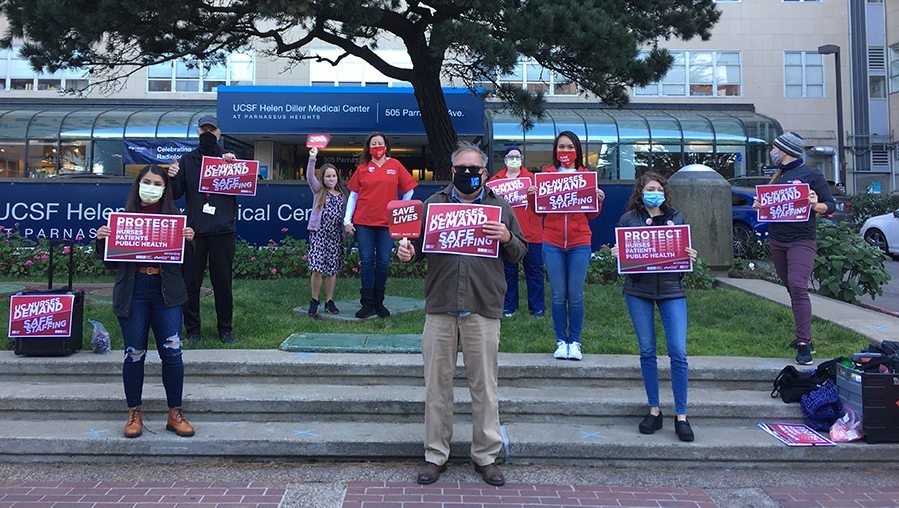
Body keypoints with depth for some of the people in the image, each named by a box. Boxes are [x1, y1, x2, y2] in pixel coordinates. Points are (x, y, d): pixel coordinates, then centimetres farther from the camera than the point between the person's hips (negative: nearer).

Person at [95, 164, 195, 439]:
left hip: (166, 293, 0)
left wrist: (189, 240, -15)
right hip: (133, 293, 0)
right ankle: (134, 414, 20)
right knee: (134, 354, 5)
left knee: (172, 353, -3)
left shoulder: (173, 216, 6)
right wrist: (101, 240, -11)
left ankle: (175, 414, 11)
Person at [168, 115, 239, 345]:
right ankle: (192, 329, 15)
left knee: (223, 281, 5)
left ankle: (225, 328, 18)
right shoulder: (187, 159, 12)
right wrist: (173, 178, -12)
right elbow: (177, 194, 8)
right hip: (194, 230, 1)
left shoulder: (228, 159, 8)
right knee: (191, 282, 3)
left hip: (223, 231, -1)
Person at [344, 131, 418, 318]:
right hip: (363, 222, 0)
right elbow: (353, 195, 7)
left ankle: (379, 302, 14)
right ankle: (368, 304, 3)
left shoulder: (395, 165, 7)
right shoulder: (362, 168, 7)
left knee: (383, 262, 2)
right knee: (366, 261, -1)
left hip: (387, 222, 0)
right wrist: (347, 220, 0)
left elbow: (408, 190, 10)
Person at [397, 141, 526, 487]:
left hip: (483, 309, -1)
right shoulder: (433, 204, 12)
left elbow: (520, 254, 10)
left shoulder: (500, 207, 10)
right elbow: (418, 244, 13)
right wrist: (408, 253, -9)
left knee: (484, 384, 6)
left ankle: (486, 456, 20)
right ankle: (435, 455, 19)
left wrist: (507, 238, -11)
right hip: (440, 307, 1)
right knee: (437, 383, 6)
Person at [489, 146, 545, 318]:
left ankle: (537, 306, 12)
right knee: (508, 270, 7)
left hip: (530, 232, -1)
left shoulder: (531, 177, 8)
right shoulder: (497, 179, 11)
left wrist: (534, 193, -20)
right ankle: (509, 306, 17)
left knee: (534, 270, 3)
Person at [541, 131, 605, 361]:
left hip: (580, 243, 0)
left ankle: (575, 341, 15)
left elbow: (590, 214, 11)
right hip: (552, 243, 0)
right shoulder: (546, 174, 8)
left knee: (575, 295, 2)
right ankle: (561, 341, 16)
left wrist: (598, 200, -8)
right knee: (558, 295, 2)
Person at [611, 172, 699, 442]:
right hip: (638, 290, 0)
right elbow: (619, 252, 10)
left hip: (671, 289, 0)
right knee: (647, 351, 5)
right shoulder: (628, 219, 8)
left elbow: (685, 252, 15)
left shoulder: (676, 217, 12)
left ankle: (681, 416, 5)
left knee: (678, 352, -6)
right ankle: (654, 411, 19)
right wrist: (616, 254, -13)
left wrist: (691, 257, -7)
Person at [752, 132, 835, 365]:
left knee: (798, 287, -17)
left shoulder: (811, 174, -3)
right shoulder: (777, 175, 16)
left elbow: (831, 204, -3)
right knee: (792, 289, 11)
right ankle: (803, 335, 23)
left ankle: (804, 344, -15)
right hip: (776, 240, 7)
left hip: (801, 240, -6)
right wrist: (759, 205, 0)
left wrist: (816, 205, -23)